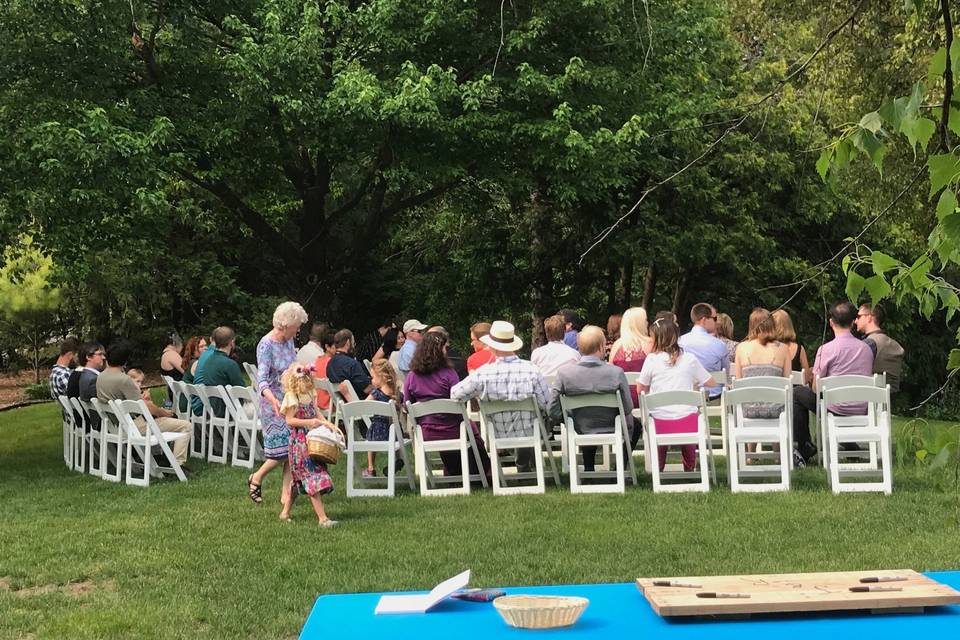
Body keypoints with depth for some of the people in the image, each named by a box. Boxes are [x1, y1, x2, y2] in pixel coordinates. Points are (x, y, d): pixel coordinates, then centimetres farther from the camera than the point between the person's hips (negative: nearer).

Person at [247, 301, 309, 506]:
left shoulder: (288, 341, 6)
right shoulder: (266, 345, -18)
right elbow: (262, 379, -27)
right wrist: (272, 400, -44)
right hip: (274, 404, -7)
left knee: (292, 447, 4)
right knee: (282, 449, -5)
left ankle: (286, 493, 10)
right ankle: (256, 478, 20)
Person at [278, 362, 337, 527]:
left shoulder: (310, 395, 8)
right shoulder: (292, 398, -15)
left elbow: (316, 412, 15)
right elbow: (289, 420, -18)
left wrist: (327, 423, 0)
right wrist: (309, 422, -24)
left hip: (311, 440, 9)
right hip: (300, 442, -9)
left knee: (298, 479, 17)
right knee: (313, 478, -10)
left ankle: (285, 512, 29)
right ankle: (322, 518, -10)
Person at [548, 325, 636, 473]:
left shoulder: (564, 372, -19)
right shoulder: (616, 372, -23)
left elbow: (553, 411, -15)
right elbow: (627, 410, -14)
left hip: (579, 434, 2)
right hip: (612, 433, -2)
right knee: (635, 426, 32)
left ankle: (589, 468, 41)